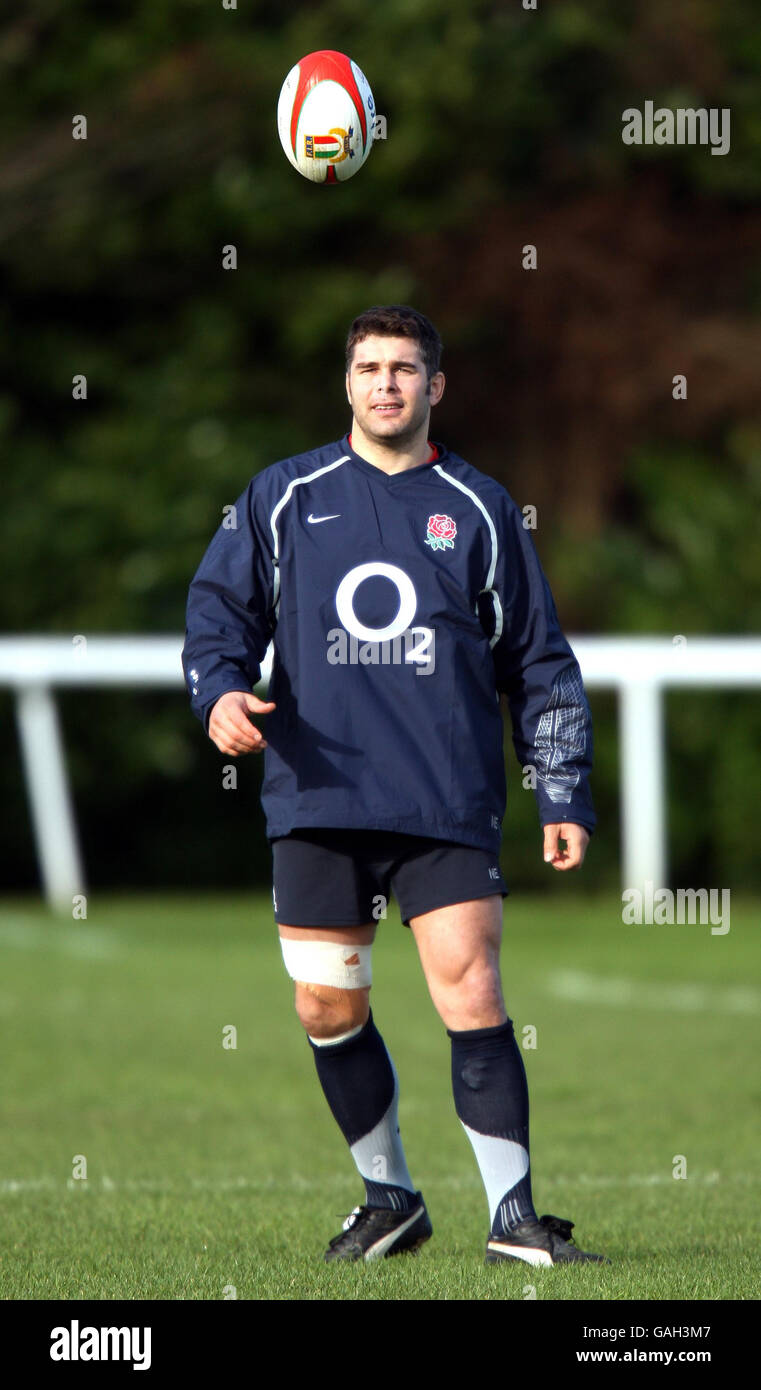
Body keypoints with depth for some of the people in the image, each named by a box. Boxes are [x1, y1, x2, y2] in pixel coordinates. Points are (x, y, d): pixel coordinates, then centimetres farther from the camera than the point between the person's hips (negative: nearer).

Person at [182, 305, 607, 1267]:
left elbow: (541, 664, 13)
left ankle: (512, 1216, -8)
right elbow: (220, 606, 12)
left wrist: (564, 796, 8)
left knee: (469, 993, -12)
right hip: (317, 797, 2)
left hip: (449, 800, -2)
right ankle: (388, 1197, 21)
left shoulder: (479, 510, 10)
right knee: (327, 1007, 4)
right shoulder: (283, 498, 12)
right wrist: (221, 688, -9)